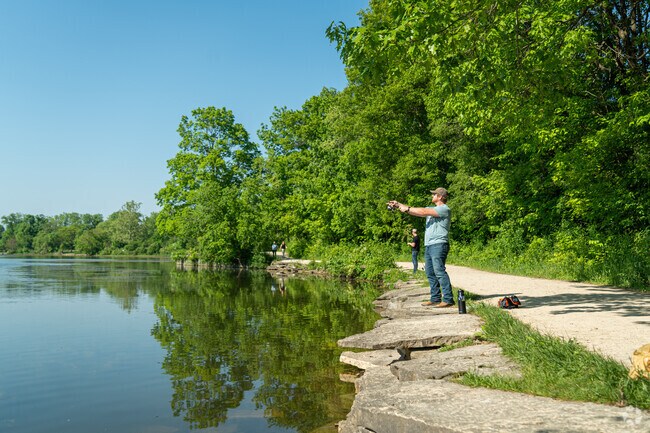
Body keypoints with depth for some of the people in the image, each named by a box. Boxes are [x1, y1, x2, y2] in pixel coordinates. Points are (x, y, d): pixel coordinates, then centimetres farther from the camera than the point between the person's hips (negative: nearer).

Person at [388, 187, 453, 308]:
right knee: (430, 272, 8)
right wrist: (399, 205, 12)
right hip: (428, 245, 10)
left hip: (438, 245, -9)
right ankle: (435, 298, 13)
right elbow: (414, 211, 20)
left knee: (439, 271, -14)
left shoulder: (444, 209, -6)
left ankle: (448, 299, -14)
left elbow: (423, 212, -15)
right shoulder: (432, 208, 24)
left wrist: (407, 208, -9)